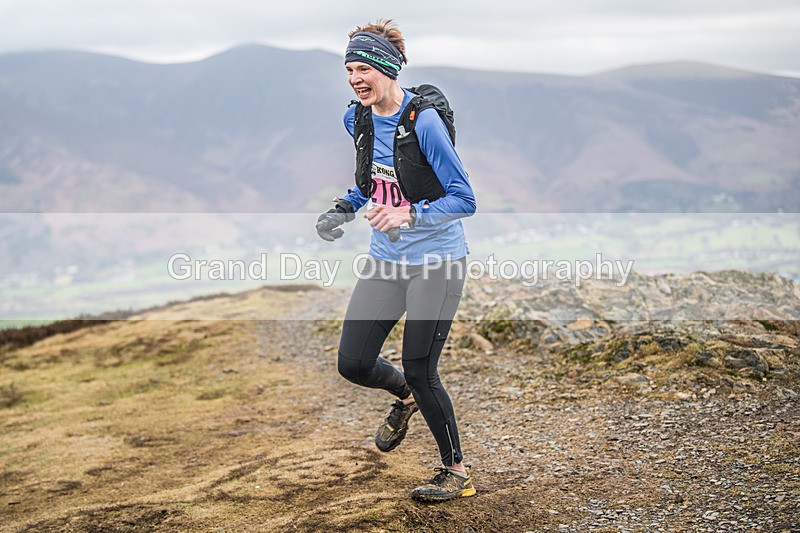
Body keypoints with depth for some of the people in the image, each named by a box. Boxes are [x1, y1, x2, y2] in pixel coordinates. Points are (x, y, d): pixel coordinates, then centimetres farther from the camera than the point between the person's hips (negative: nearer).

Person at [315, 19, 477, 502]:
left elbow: (465, 199, -19)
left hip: (436, 261, -7)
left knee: (420, 369, -4)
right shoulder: (358, 120, 2)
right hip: (386, 260, 7)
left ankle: (457, 472, 17)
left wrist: (410, 214, -33)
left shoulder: (423, 122, -19)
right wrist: (344, 209, 1)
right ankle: (406, 395, 38)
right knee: (353, 364, 3)